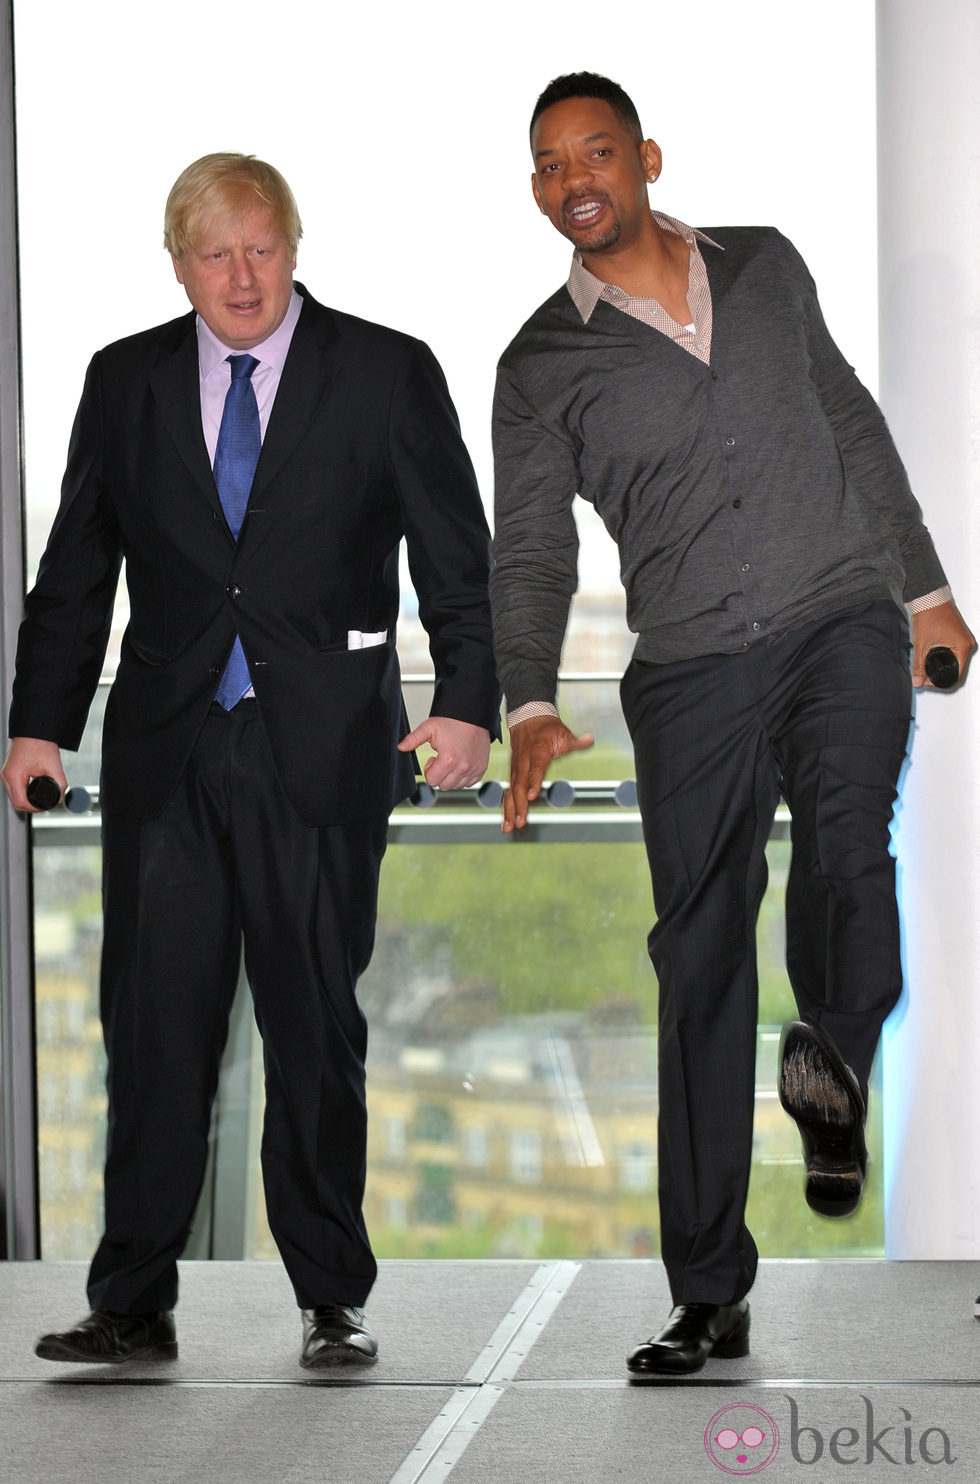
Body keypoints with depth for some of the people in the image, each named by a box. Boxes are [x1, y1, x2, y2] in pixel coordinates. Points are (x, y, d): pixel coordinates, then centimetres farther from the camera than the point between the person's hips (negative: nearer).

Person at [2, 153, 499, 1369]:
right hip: (166, 750, 2)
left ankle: (333, 1303, 13)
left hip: (323, 748, -2)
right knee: (152, 1025, 0)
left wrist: (467, 702, -12)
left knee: (316, 1026, 3)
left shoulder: (386, 375, 2)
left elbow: (456, 555, 0)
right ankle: (134, 1306, 6)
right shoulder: (126, 381, 10)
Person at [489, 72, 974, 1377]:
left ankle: (834, 1068, -10)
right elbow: (530, 554, -1)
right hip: (692, 669, -1)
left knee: (848, 825, -32)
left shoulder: (765, 267, 12)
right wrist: (529, 705, -17)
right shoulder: (543, 366, 5)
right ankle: (710, 1299, 5)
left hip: (844, 621, 1)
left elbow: (852, 422, 22)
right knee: (700, 960, -2)